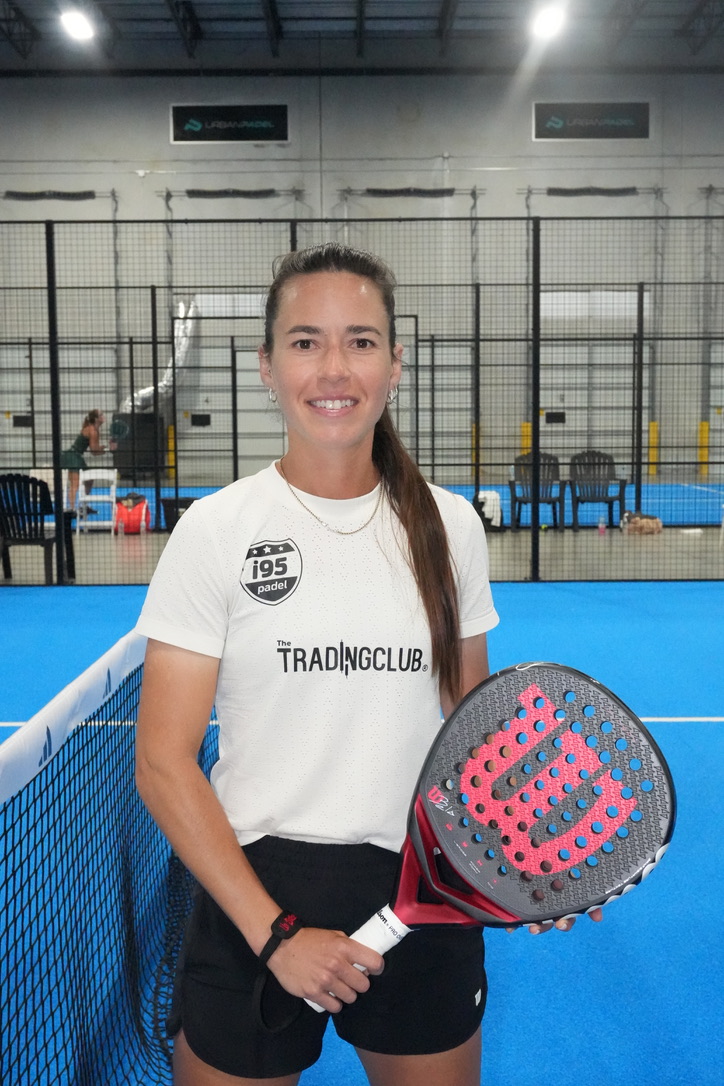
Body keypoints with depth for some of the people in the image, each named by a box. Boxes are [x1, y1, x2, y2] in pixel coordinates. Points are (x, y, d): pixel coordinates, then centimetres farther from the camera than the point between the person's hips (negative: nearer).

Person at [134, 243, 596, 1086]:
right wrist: (274, 931, -15)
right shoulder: (217, 529, -10)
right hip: (253, 893, -2)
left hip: (427, 893, 3)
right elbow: (163, 763, -10)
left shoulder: (450, 525, -1)